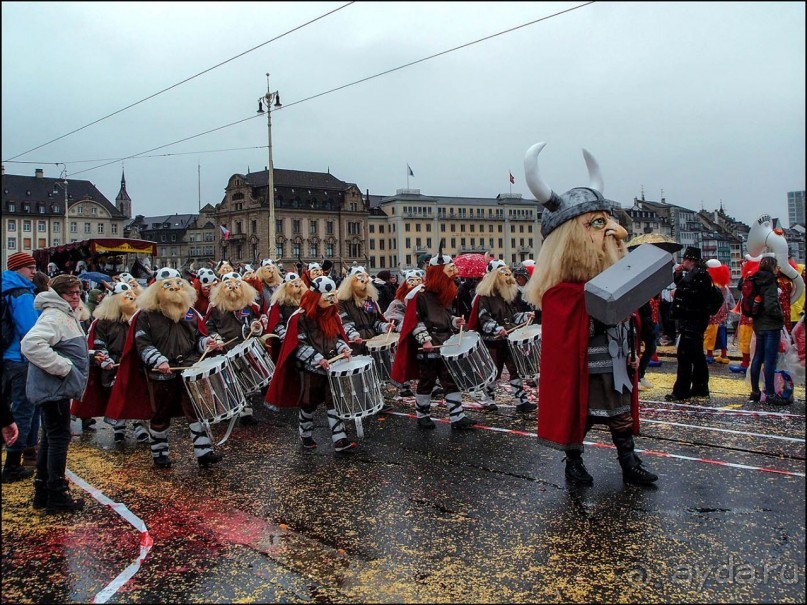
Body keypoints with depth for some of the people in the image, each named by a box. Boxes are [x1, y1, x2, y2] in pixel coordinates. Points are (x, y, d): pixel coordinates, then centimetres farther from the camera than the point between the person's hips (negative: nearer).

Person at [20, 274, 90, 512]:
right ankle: (57, 495, 3)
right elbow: (31, 344, -32)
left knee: (50, 439, 16)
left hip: (59, 388, 11)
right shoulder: (54, 316, -17)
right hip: (54, 388, -11)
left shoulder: (68, 316, 17)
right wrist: (63, 366, -26)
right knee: (59, 438, -5)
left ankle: (43, 492, 25)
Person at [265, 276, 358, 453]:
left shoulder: (332, 315, 6)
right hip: (309, 369, -5)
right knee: (309, 403, 9)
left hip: (331, 367, 5)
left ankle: (339, 439, 2)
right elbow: (299, 346, -17)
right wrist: (318, 359, -25)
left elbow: (338, 336, 14)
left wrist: (343, 348, -7)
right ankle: (306, 436, 29)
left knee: (334, 401, 1)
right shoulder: (300, 318, -14)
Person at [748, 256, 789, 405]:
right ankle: (770, 394, -2)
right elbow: (771, 306, -22)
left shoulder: (756, 281, 9)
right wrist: (781, 316, -8)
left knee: (757, 358, 12)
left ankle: (755, 392, 18)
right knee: (770, 360, -5)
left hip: (759, 325, 8)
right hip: (771, 326, -8)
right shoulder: (770, 282, -15)